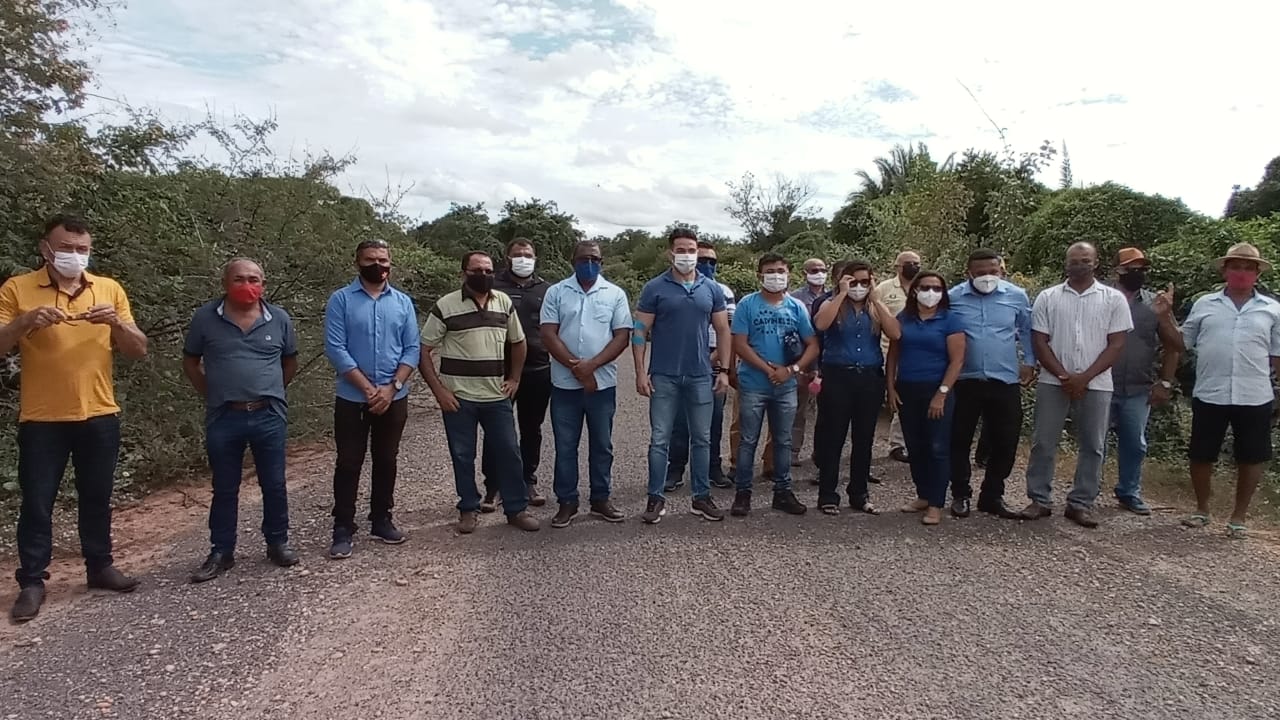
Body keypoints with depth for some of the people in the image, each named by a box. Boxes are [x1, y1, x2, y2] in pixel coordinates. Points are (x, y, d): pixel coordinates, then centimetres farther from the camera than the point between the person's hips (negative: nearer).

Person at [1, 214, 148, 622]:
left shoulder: (110, 289, 4)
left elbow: (138, 352, 2)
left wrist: (116, 323, -17)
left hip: (99, 416, 2)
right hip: (41, 419, -2)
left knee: (96, 498, 13)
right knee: (37, 502, 4)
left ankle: (99, 567, 26)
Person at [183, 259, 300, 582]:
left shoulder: (279, 319, 1)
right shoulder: (205, 317, -2)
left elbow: (290, 362, 15)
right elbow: (190, 362, 10)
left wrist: (269, 392, 10)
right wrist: (212, 394, 4)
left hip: (269, 416, 1)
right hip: (223, 418, 0)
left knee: (274, 485, 9)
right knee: (224, 489, 10)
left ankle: (278, 543, 25)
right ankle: (221, 553, 22)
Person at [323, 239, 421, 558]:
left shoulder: (403, 302, 5)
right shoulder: (341, 299, -3)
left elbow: (413, 348, 1)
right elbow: (335, 348, -11)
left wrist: (392, 387, -12)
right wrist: (368, 388, -16)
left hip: (394, 398, 3)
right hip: (351, 398, -3)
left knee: (386, 461, 12)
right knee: (348, 463, 3)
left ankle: (381, 520, 25)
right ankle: (343, 529, 11)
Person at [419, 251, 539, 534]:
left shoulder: (504, 303, 5)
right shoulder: (445, 306, -7)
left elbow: (518, 342, 17)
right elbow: (423, 351, -5)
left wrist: (514, 379, 8)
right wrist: (439, 390, -10)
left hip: (497, 396, 3)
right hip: (458, 397, -3)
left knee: (509, 451, 5)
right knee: (463, 456, 7)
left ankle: (517, 509, 17)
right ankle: (469, 509, 23)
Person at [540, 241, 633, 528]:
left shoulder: (615, 294, 3)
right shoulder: (556, 292, 1)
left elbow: (622, 336, -3)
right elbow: (549, 335, -5)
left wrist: (592, 365, -16)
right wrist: (577, 369, -13)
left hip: (603, 383, 1)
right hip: (565, 384, 0)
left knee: (602, 445, 10)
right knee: (565, 446, 7)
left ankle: (600, 499, 23)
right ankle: (566, 502, 18)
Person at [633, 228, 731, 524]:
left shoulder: (712, 289, 5)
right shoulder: (654, 288, -2)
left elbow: (722, 331, 8)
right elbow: (640, 332, -3)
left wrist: (724, 370, 2)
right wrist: (641, 372, -10)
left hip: (701, 376, 3)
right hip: (664, 377, -2)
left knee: (701, 439, 9)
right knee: (659, 440, 2)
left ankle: (702, 497, 20)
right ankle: (656, 498, 12)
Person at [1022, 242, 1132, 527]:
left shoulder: (1114, 299, 2)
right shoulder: (1047, 298, 4)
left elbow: (1116, 345, -2)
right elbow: (1039, 342, 0)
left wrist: (1084, 377, -12)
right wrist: (1064, 376, -10)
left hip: (1096, 385, 0)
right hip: (1053, 382, 0)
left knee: (1092, 446, 5)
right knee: (1043, 443, 2)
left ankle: (1081, 503, 15)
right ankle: (1040, 500, 12)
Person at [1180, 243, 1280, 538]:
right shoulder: (1204, 304, 6)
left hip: (1254, 398, 0)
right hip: (1209, 395, 0)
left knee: (1251, 458, 7)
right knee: (1201, 455, 8)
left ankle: (1239, 516, 23)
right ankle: (1202, 509, 27)